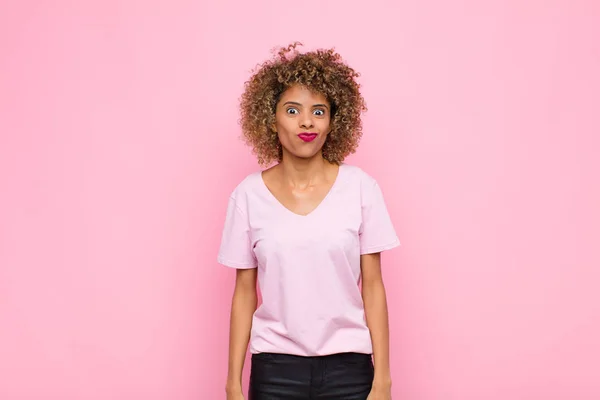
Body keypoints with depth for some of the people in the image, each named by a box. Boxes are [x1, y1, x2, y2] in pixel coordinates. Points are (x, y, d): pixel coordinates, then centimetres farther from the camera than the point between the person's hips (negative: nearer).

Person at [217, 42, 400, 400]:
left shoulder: (361, 187, -4)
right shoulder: (249, 195, -3)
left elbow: (372, 286, -2)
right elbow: (244, 293, 2)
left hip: (348, 366, 0)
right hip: (275, 368, 1)